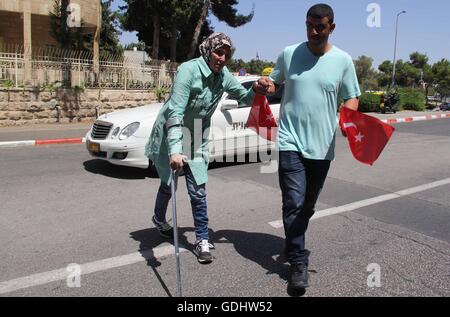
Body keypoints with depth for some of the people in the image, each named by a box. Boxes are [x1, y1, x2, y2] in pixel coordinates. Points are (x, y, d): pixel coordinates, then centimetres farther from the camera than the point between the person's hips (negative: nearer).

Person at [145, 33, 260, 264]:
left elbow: (245, 97, 7)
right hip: (171, 134, -4)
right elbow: (175, 111, -33)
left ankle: (202, 240, 13)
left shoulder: (224, 76, -7)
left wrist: (256, 89, -17)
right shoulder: (189, 70, -25)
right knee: (169, 184, 13)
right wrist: (174, 151, -42)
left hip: (196, 138, 4)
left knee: (198, 190, 0)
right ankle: (159, 219, 44)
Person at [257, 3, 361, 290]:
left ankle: (293, 246, 36)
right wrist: (266, 84, -7)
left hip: (322, 145, 2)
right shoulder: (289, 53, 4)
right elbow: (274, 82, 17)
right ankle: (299, 261, 3)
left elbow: (351, 97, 8)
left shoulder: (343, 60, 3)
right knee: (294, 203, -10)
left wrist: (349, 113, -15)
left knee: (307, 206, 14)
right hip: (291, 141, -1)